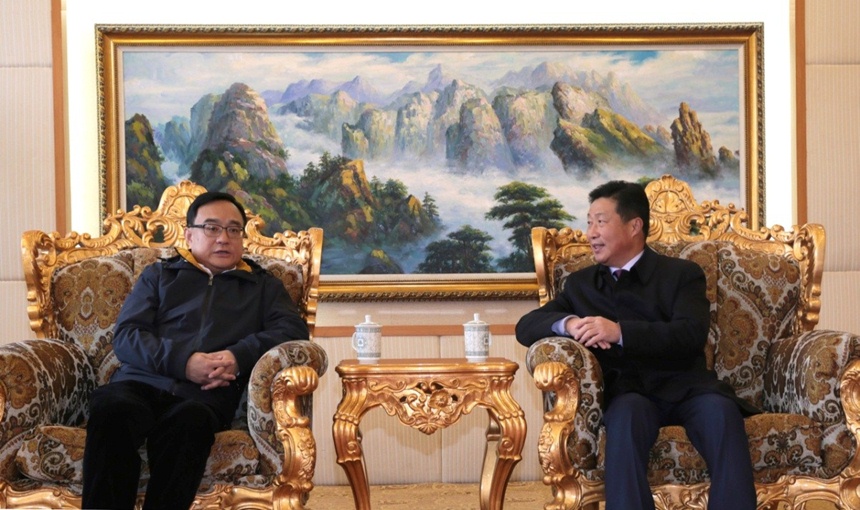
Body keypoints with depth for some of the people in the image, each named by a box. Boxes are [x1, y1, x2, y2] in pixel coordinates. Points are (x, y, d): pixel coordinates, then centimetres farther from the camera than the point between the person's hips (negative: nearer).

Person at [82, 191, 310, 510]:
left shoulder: (263, 285, 26)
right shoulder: (158, 275, 25)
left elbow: (294, 329, 8)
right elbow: (125, 336, 11)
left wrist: (240, 357, -10)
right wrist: (182, 361, -8)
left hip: (205, 395, -1)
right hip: (142, 381, 1)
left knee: (189, 420, -39)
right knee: (111, 407, -36)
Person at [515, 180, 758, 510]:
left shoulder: (682, 273, 10)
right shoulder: (580, 284, 20)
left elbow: (691, 335, -8)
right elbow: (526, 326, 11)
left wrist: (619, 331, -22)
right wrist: (568, 323, -12)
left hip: (683, 386, -1)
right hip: (628, 391, 1)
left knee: (720, 410, -34)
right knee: (627, 413, -35)